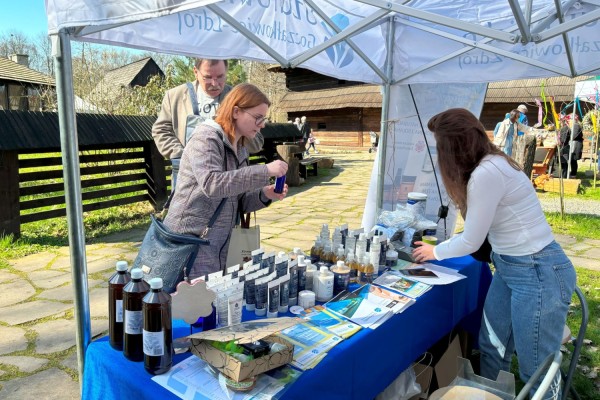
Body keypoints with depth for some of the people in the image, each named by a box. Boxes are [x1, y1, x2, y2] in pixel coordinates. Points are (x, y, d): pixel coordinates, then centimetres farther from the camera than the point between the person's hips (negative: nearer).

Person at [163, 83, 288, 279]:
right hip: (191, 239, -8)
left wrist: (264, 195, -5)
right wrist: (265, 170, -28)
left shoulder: (240, 150, 13)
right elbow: (212, 184, -28)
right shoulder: (206, 138, -11)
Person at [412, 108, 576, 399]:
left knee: (537, 371, 6)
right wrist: (439, 247, 13)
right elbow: (476, 233, 9)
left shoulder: (487, 173, -24)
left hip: (538, 273, -10)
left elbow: (471, 242, -15)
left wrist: (435, 252, 2)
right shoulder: (489, 165, 6)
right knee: (491, 348, 21)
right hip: (509, 267, 10)